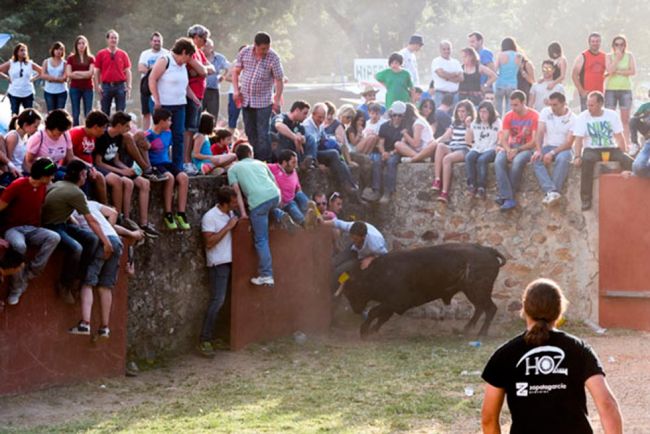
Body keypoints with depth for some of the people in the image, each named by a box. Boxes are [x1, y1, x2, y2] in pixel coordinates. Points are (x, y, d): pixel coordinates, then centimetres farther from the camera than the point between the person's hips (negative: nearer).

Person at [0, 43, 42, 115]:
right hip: (14, 93, 0)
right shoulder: (10, 64, -1)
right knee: (14, 114, 5)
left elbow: (41, 71, 10)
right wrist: (7, 78, -2)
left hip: (28, 94, 0)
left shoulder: (30, 64, 1)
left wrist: (34, 78, 1)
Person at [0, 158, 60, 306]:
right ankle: (15, 289, -23)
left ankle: (28, 276, -22)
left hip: (32, 229, 6)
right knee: (19, 246, -41)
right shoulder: (17, 186, -16)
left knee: (54, 237, -26)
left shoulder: (43, 187, 4)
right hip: (13, 228, -6)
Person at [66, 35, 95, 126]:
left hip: (88, 88, 0)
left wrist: (76, 73, -6)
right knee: (75, 114, 1)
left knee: (88, 114, -1)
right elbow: (69, 74, -6)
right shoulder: (71, 58, 5)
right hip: (75, 88, 0)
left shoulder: (91, 58, 7)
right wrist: (85, 75, -7)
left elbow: (91, 73, -5)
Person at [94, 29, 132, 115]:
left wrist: (129, 86, 0)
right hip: (106, 85, 0)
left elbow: (128, 71, 8)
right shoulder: (101, 54, 5)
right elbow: (97, 71, 5)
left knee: (121, 112, 0)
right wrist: (98, 86, -3)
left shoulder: (123, 54, 7)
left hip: (120, 86, 0)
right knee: (105, 112, 4)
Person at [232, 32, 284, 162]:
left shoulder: (273, 58, -12)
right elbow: (236, 71, 9)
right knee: (250, 132, 11)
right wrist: (236, 90, 0)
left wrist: (277, 100, -12)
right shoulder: (244, 53, -3)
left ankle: (264, 161, -6)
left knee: (263, 134, -8)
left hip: (264, 101, -4)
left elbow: (279, 80, -8)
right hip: (246, 100, 4)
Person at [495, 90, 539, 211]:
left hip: (527, 148, -4)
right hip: (511, 147, 4)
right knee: (498, 161, -29)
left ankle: (505, 195, -26)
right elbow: (504, 139, 2)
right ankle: (508, 198, -36)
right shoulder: (508, 117, 6)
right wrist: (508, 150, -19)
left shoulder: (534, 116, -7)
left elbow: (535, 141, -11)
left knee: (517, 161, -37)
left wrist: (517, 150, -19)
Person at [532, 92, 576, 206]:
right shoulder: (545, 112, 3)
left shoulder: (572, 118, -8)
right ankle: (552, 191, -43)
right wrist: (538, 150, -22)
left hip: (564, 148, -3)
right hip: (547, 146, 3)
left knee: (562, 159, -39)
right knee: (536, 160, -30)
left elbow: (569, 142, -15)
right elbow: (540, 133, -4)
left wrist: (552, 153, -27)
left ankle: (550, 193, -39)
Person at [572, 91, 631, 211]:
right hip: (592, 150, -2)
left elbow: (619, 137, 3)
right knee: (586, 161, -37)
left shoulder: (612, 115, 3)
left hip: (611, 149, 2)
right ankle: (586, 199, -30)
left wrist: (623, 155, -8)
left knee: (629, 161, -26)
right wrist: (577, 156, -21)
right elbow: (579, 139, -7)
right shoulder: (582, 117, -1)